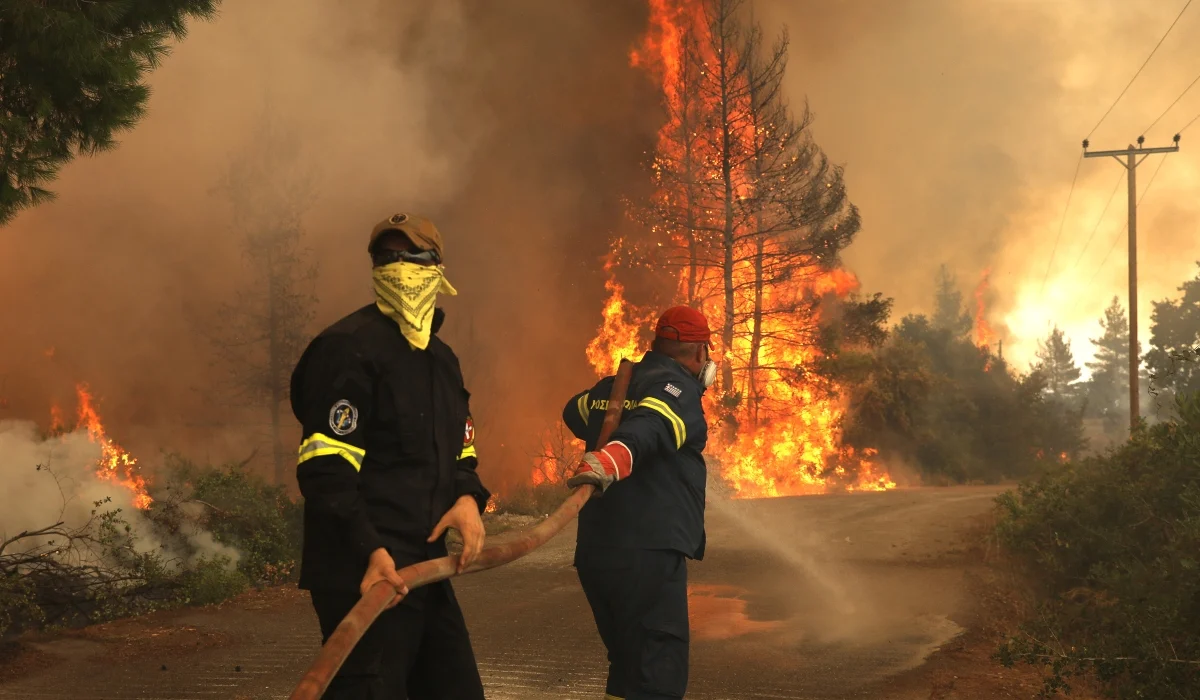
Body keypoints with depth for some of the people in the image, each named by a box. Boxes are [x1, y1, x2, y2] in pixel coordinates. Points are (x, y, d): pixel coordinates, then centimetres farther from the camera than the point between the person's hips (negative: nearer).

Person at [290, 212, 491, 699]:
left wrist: (469, 497, 1)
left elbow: (457, 449, 24)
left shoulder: (441, 358, 17)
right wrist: (369, 551, -30)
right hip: (364, 576, -9)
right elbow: (325, 470, -19)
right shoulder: (350, 348, -12)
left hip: (424, 565, 9)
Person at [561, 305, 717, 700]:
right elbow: (651, 427, -27)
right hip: (648, 552, -8)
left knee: (629, 666, 20)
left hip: (595, 550, 8)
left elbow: (575, 411, 40)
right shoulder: (678, 387, -5)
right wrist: (615, 455, -44)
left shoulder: (611, 388, 18)